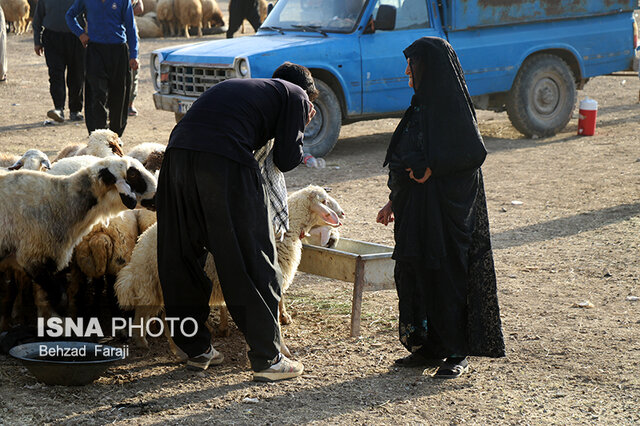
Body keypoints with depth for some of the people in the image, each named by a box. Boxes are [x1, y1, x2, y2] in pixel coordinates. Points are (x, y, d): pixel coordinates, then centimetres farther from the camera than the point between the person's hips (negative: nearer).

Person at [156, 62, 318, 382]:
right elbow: (286, 160, 10)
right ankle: (267, 359, 8)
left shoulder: (240, 87, 35)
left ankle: (196, 349, 27)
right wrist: (301, 128, 28)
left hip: (178, 152, 7)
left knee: (183, 259, 16)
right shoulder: (295, 95, 16)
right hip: (224, 162, -7)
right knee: (253, 262, 3)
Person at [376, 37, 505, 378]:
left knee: (448, 272, -3)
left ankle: (457, 354, 6)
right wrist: (394, 201, 16)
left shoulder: (452, 106, -13)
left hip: (448, 208, -9)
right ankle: (429, 347, 20)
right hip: (416, 208, 9)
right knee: (415, 271, 10)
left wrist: (432, 167, -19)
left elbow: (474, 153, -20)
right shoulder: (421, 105, 13)